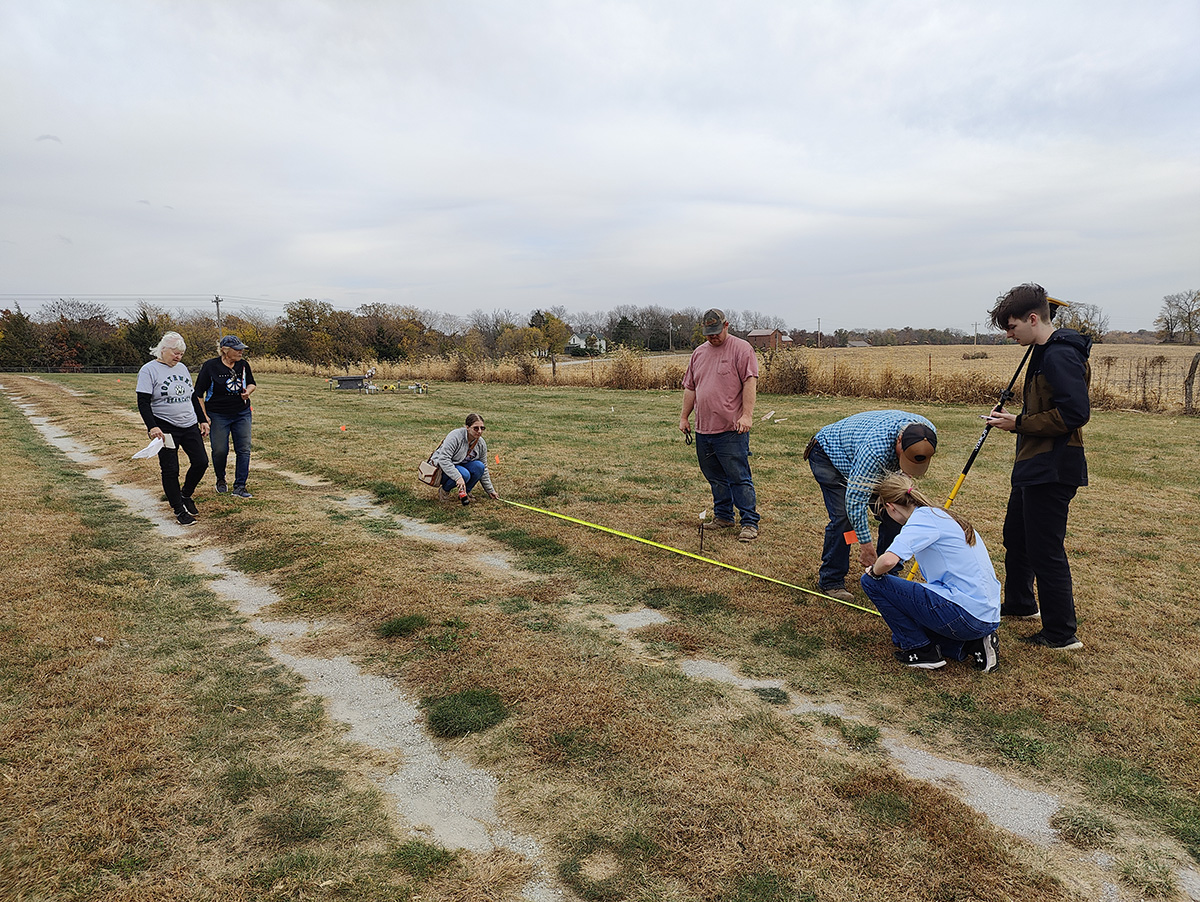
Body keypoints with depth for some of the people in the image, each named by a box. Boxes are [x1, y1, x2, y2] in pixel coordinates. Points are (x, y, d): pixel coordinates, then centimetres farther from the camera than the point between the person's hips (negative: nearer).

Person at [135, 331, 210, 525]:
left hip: (190, 426, 6)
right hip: (165, 428, -6)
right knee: (170, 470, -1)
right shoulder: (149, 370, -6)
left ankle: (185, 495, 26)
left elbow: (193, 397, 20)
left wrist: (203, 420, 16)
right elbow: (143, 402, -12)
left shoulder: (182, 368, 13)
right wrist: (152, 427, -23)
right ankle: (179, 510, 10)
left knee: (201, 461, 2)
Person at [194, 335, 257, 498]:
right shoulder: (210, 366, -10)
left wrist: (248, 391, -7)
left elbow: (252, 383, 18)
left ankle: (239, 486, 5)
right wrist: (203, 416, -9)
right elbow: (198, 393, -5)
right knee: (220, 450, 3)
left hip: (242, 414, 3)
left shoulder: (244, 365, 1)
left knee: (244, 449, -2)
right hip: (218, 416, -3)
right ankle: (221, 480, 31)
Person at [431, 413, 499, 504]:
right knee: (464, 474, -34)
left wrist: (490, 490, 5)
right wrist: (458, 477, -42)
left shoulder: (481, 444, -5)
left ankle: (465, 492, -2)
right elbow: (443, 459, -33)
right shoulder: (456, 436, -25)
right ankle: (443, 490, -6)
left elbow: (484, 469, 5)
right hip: (442, 467, -6)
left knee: (479, 466, -22)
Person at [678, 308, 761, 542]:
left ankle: (750, 523, 0)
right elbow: (690, 388, 21)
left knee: (739, 477, -5)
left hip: (731, 429, -7)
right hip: (703, 429, 7)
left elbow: (750, 383, -11)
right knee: (715, 477, 14)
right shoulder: (698, 353, 18)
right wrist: (684, 417, 17)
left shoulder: (741, 349, -2)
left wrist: (746, 415, -20)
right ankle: (723, 516, 26)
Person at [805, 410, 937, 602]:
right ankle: (830, 581, -5)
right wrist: (866, 543, -32)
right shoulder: (875, 449, -45)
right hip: (828, 454, -7)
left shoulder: (928, 433, -23)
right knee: (843, 516, -20)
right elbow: (856, 498, -38)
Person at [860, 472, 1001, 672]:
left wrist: (874, 571, -6)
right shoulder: (943, 515, 17)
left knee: (872, 582, -4)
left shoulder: (923, 518, -12)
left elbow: (889, 560, -29)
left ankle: (921, 650, 4)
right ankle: (971, 645, 11)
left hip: (964, 615, -10)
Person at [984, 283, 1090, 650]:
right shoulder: (1046, 352, 14)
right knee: (1016, 537, 23)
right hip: (1033, 468, 11)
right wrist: (1015, 417, 6)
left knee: (1045, 551, -3)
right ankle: (1019, 604, 41)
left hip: (1052, 471, -11)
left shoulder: (1061, 356, -19)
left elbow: (1074, 413, -26)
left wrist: (1019, 423, -18)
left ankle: (1062, 633, 9)